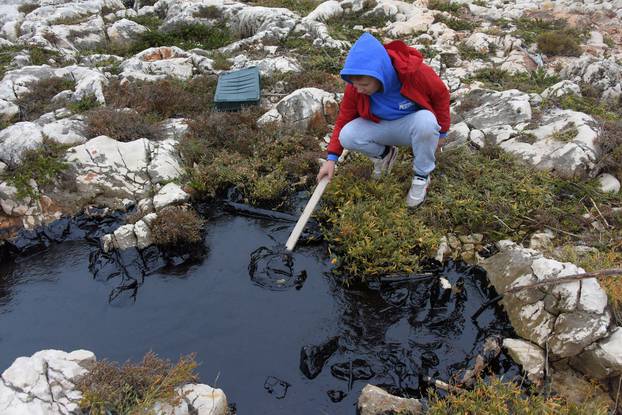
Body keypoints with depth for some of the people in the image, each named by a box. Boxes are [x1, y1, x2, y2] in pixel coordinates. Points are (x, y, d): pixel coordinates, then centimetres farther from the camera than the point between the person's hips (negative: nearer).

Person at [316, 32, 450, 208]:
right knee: (347, 137, -25)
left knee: (426, 122, -39)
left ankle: (422, 175, -13)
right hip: (382, 127, 3)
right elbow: (344, 119, -8)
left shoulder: (414, 71, -30)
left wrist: (440, 131, -6)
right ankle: (384, 153, 8)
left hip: (414, 125, -3)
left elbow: (442, 94, -11)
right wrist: (331, 158, -13)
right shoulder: (355, 87, -20)